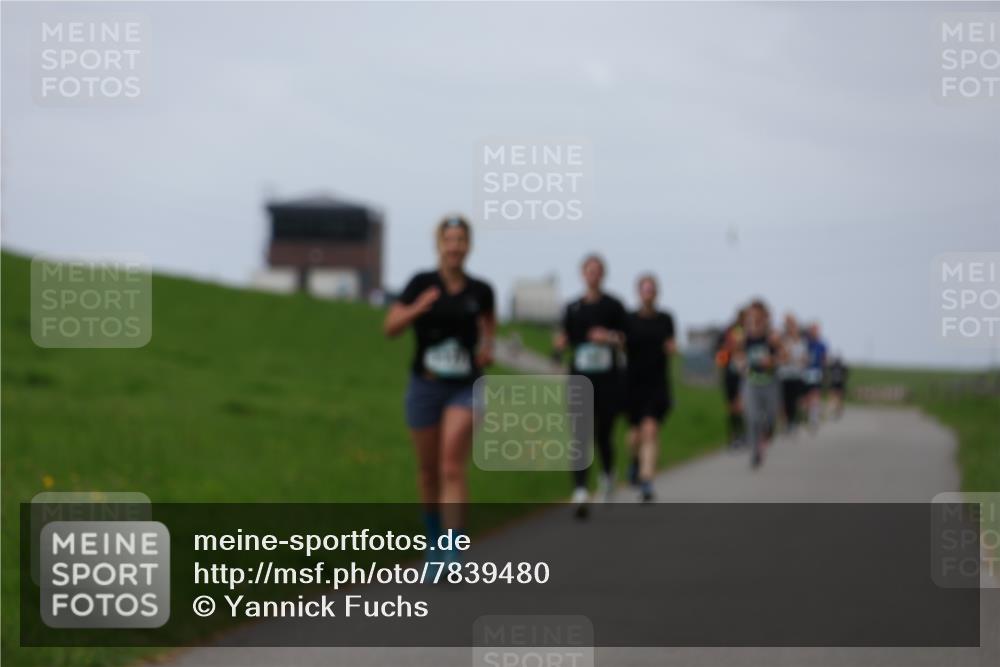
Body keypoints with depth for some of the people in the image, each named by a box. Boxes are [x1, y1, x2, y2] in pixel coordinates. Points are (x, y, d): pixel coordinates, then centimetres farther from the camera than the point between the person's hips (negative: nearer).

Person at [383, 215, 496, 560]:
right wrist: (416, 309, -26)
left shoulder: (480, 291, 0)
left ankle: (453, 553, -19)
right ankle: (434, 543, 34)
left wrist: (487, 345, 2)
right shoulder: (422, 284, -4)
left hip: (465, 388, -1)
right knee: (429, 471, 12)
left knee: (453, 469, -16)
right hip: (426, 385, 1)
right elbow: (390, 327, -8)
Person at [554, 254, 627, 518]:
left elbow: (623, 341, 3)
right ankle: (580, 491, -20)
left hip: (607, 380, -1)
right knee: (580, 437, -12)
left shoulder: (613, 306, 4)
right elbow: (563, 342, 13)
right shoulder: (573, 308, 10)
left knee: (603, 435, 9)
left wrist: (609, 337, -17)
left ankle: (608, 474, 40)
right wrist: (559, 344, -9)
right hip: (580, 378, 1)